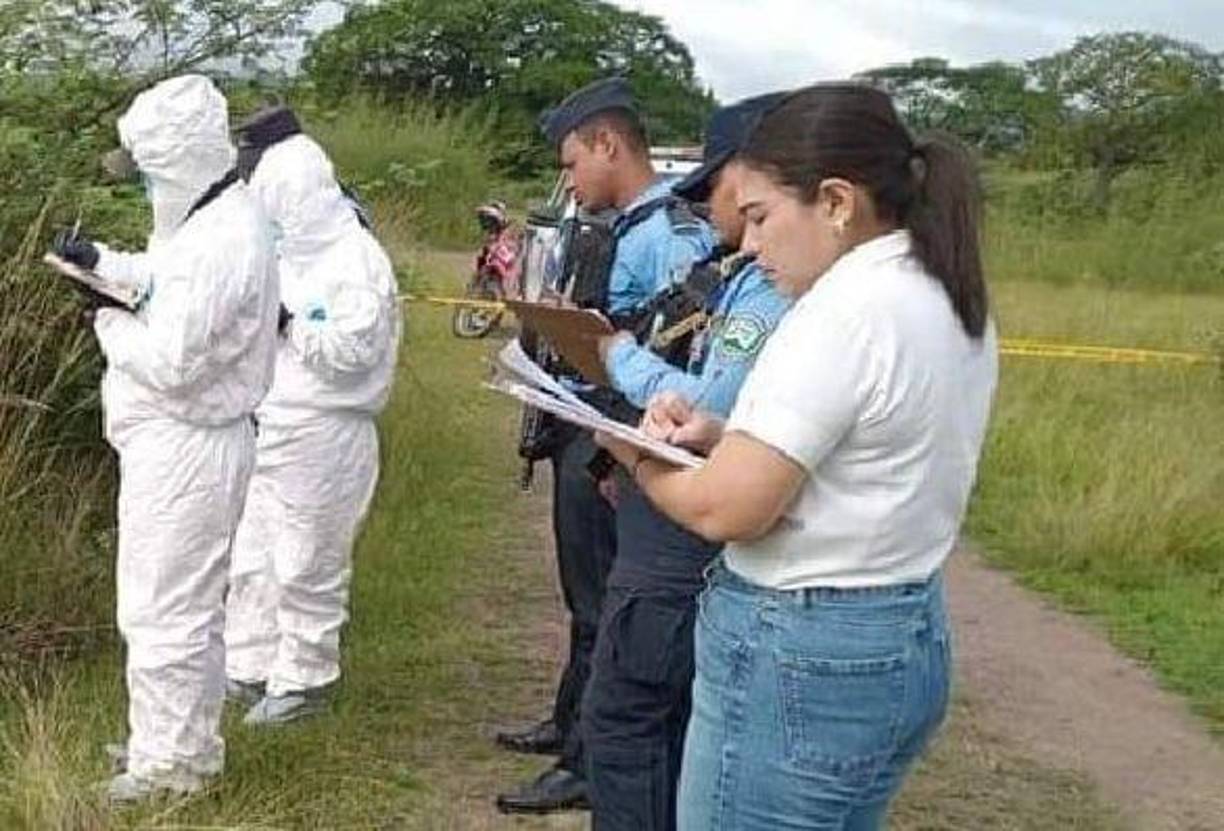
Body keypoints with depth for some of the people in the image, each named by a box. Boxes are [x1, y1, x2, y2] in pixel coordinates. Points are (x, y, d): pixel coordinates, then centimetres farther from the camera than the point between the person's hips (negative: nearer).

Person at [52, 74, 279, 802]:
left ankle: (171, 763, 13)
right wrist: (104, 261, 11)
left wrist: (109, 320, -10)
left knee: (162, 610, 0)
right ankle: (189, 740, 34)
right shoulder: (219, 216, 8)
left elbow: (170, 362, -27)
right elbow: (174, 282, 25)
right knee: (190, 602, 20)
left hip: (183, 447, -11)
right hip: (186, 440, 11)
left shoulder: (221, 241, -25)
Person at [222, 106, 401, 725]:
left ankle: (303, 680, 15)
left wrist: (285, 323, -18)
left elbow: (356, 346, -21)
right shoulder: (289, 250, 12)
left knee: (307, 564, 2)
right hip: (268, 426, 9)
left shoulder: (357, 259, -13)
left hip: (321, 435, -9)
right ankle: (248, 669, 27)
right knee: (251, 555, 14)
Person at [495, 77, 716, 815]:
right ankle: (572, 724, 40)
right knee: (587, 597, 23)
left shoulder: (674, 236, -20)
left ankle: (591, 765, 16)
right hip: (582, 434, 10)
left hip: (612, 449, -10)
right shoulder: (620, 230, 10)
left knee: (606, 608, 3)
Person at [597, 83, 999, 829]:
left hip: (798, 655, -10)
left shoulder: (846, 309, -21)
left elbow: (727, 511, -22)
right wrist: (723, 436, 5)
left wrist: (638, 457, -3)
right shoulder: (951, 302, 8)